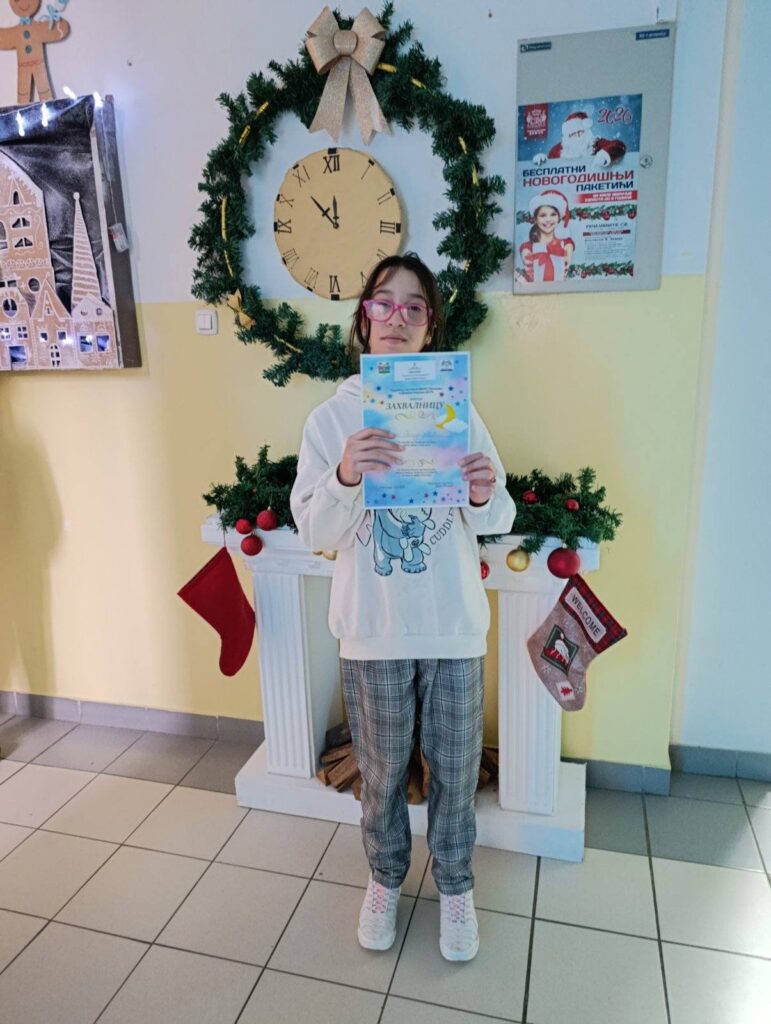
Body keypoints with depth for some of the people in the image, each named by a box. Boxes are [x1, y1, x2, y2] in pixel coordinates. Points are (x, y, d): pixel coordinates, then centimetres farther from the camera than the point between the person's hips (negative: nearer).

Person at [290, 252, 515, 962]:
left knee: (455, 767, 16)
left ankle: (455, 884, 42)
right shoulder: (333, 417, -4)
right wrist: (345, 478, -27)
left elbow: (498, 520, -1)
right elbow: (314, 533, -8)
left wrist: (486, 496, -24)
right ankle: (386, 877, 45)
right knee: (381, 770, 18)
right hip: (372, 629, 0)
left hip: (454, 625, 1)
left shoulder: (457, 410, -2)